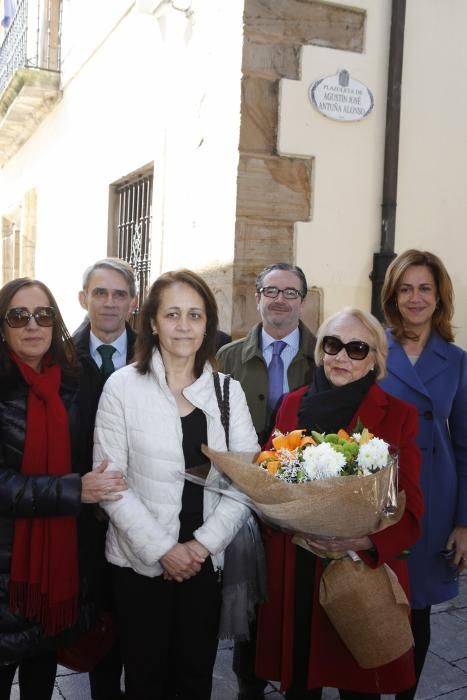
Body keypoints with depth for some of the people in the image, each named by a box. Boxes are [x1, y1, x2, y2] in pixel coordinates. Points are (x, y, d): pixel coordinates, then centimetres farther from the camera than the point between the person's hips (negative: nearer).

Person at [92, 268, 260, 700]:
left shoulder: (229, 390, 2)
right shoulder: (123, 386, -6)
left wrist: (204, 542, -11)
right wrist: (162, 549, -12)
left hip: (206, 562, 2)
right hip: (140, 562, -2)